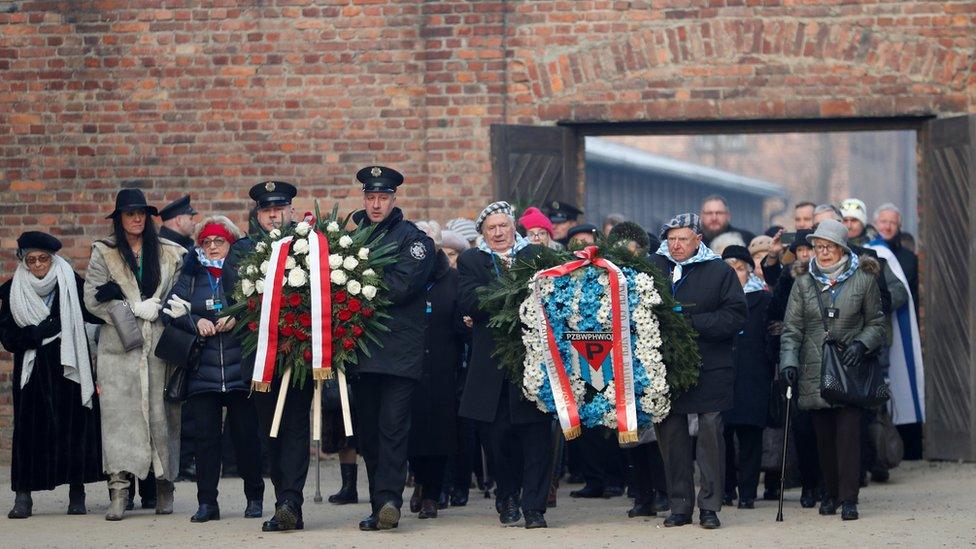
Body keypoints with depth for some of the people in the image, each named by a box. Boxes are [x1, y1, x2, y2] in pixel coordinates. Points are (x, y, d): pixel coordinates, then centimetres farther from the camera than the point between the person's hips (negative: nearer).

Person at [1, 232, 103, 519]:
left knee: (74, 427, -3)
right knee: (30, 430, -4)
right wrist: (39, 332, -11)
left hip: (69, 367, -1)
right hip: (32, 372, 1)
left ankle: (77, 494, 5)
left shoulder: (72, 285, 3)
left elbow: (96, 314, -4)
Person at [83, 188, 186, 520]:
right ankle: (118, 492, -13)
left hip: (159, 346, 2)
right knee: (119, 414, -9)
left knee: (161, 414, 2)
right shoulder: (104, 253, 6)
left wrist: (156, 308, -7)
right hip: (119, 348, -2)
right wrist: (137, 309, -8)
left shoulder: (169, 254, 12)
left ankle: (164, 486, 11)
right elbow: (93, 299, -2)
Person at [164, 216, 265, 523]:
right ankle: (207, 503, 3)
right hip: (202, 370, 2)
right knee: (205, 436, 0)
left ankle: (255, 498, 13)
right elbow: (172, 310, 5)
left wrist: (236, 319, -15)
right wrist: (196, 322, -12)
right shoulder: (191, 277, 12)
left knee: (246, 434, 1)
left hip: (239, 369, -2)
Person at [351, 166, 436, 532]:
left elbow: (401, 287, -11)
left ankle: (389, 499, -19)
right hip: (363, 348, 5)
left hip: (400, 349, -5)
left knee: (393, 425, -13)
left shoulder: (413, 238, 1)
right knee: (368, 429, 7)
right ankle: (381, 507, 12)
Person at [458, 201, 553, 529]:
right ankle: (507, 498, 21)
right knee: (500, 434, 3)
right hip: (493, 363, 1)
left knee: (536, 433, -7)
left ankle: (534, 507, -5)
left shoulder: (536, 256, 12)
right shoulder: (471, 261, 12)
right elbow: (468, 303, -4)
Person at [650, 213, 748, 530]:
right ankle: (680, 506, 12)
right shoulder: (652, 267, 9)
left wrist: (692, 322, -15)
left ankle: (710, 506, 1)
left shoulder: (719, 271, 2)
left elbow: (736, 315, -6)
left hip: (710, 370, -3)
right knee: (670, 436, 5)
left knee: (710, 434, -4)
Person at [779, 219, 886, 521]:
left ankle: (848, 498, -9)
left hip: (849, 369, -2)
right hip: (814, 372, 2)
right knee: (824, 435, 5)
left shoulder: (863, 279, 4)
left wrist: (862, 343, -9)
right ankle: (831, 493, 18)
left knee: (848, 433, -11)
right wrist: (788, 362, -8)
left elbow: (876, 323, 10)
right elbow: (792, 328, 6)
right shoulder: (804, 283, 7)